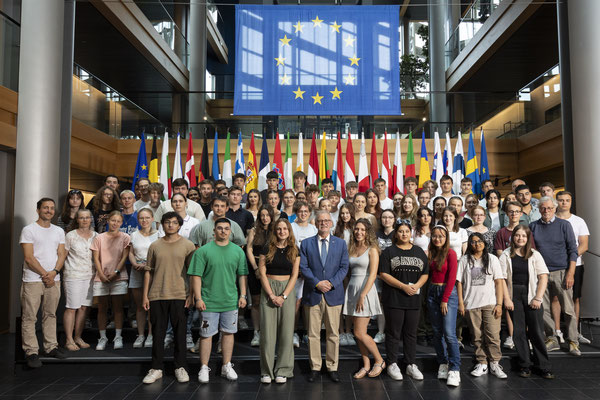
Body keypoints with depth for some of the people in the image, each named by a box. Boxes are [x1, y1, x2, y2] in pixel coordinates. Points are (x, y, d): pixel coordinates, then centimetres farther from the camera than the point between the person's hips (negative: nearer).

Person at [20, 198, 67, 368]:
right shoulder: (29, 230, -2)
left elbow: (62, 254, 8)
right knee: (29, 317, -1)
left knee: (50, 315, 11)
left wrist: (53, 272, -8)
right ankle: (31, 351, 5)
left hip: (53, 280, 4)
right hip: (33, 279, -4)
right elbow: (29, 258, -8)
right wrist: (45, 274, -10)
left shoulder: (59, 231, 13)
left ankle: (51, 346, 19)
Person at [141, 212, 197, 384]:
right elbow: (148, 271, 10)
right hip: (157, 295, 2)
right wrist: (145, 295, 6)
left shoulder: (187, 245, 1)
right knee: (158, 332, 8)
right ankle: (156, 368, 19)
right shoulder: (155, 245, 7)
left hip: (179, 295, -2)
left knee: (180, 332, 4)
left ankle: (180, 367, 17)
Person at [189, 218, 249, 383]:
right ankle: (204, 368, 19)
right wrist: (198, 298, -10)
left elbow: (242, 275, 10)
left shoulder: (238, 251, 5)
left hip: (231, 301, 3)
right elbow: (196, 276, -5)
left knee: (228, 332, 11)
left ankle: (226, 366, 24)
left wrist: (243, 295, 3)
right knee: (206, 334, 5)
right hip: (209, 301, -3)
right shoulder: (203, 251, -5)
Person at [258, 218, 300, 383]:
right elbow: (262, 273, -2)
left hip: (287, 289, 1)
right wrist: (272, 295, -9)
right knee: (267, 330, -1)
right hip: (268, 290, -1)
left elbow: (294, 275, 1)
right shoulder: (267, 249, 2)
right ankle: (266, 371, 10)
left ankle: (283, 371, 11)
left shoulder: (294, 251, 5)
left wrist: (283, 296, -9)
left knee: (286, 331, 1)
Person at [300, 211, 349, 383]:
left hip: (333, 293, 1)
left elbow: (344, 266, 3)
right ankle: (315, 367, 18)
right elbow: (303, 267, -1)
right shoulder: (306, 243, 6)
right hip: (312, 294, 0)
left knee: (333, 333, 7)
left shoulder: (340, 243, 8)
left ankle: (332, 367, 19)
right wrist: (317, 283, -13)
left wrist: (331, 283, -11)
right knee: (313, 334, 6)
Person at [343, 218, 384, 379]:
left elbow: (372, 274, -12)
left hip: (366, 290, -6)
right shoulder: (351, 249, 12)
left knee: (360, 333, -7)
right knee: (358, 333, 9)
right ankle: (366, 365, 22)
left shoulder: (372, 250, -5)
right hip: (352, 289, 6)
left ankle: (379, 361, 13)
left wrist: (362, 295, -19)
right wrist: (348, 292, 7)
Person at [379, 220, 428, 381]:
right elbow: (383, 274, -8)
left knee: (411, 333, 10)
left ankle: (411, 365, 20)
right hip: (393, 299, -3)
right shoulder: (389, 252, 0)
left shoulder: (419, 251, 12)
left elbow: (425, 273, 11)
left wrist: (416, 285, -9)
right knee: (393, 333, 3)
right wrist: (403, 286, -15)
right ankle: (392, 364, 15)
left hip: (413, 299, 4)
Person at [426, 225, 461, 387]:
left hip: (448, 292, -5)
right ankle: (443, 364, 18)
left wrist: (445, 300, -11)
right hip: (432, 292, 6)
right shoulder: (430, 254, 11)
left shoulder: (450, 253, -6)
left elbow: (452, 278, -9)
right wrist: (424, 259, -1)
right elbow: (428, 274, 11)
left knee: (449, 333, -11)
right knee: (437, 332, 8)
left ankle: (454, 370, -5)